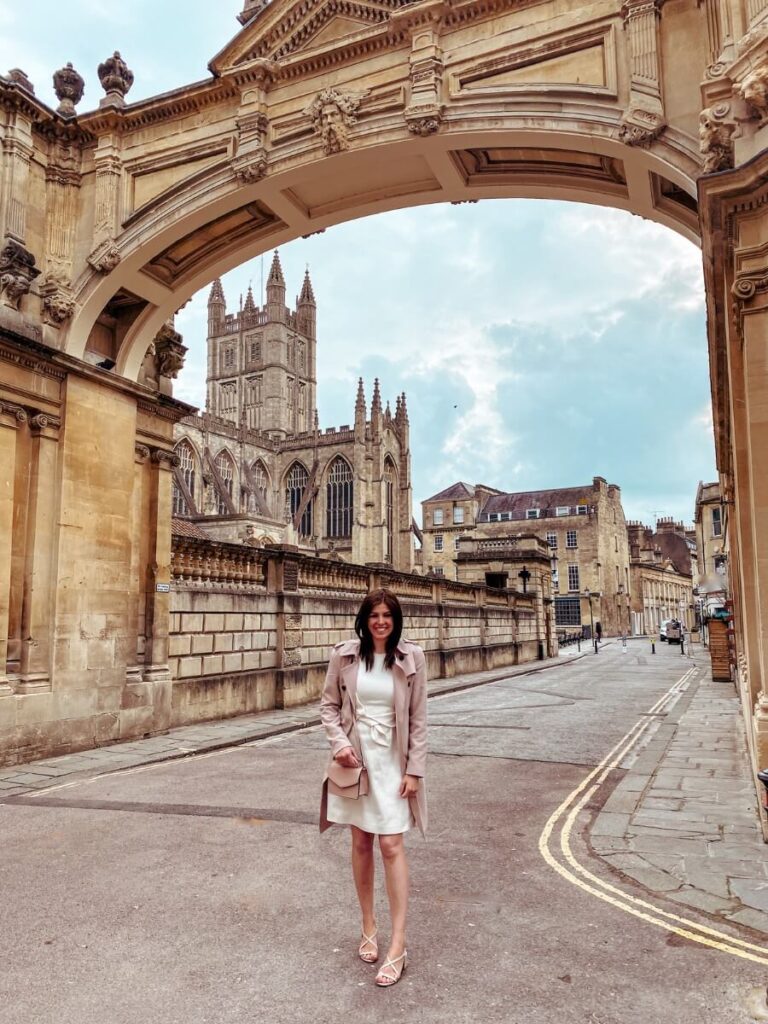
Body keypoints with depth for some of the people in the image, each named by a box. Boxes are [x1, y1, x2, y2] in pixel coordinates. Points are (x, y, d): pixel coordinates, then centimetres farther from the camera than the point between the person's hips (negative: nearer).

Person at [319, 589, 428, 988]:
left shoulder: (411, 658, -7)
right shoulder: (344, 655, -5)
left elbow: (418, 719, -4)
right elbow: (328, 704, 5)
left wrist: (414, 770, -6)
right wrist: (338, 741, -11)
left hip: (392, 760, -2)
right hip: (355, 756, 2)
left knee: (391, 846, -4)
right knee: (361, 843, 12)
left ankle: (397, 946, 6)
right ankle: (369, 927, 29)